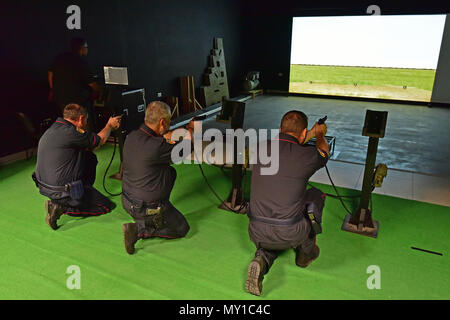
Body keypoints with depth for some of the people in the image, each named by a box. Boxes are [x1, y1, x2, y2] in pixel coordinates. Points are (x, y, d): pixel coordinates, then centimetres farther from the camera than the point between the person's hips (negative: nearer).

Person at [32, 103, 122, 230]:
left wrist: (109, 127, 18)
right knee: (106, 206, 3)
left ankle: (85, 192, 21)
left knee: (90, 157, 16)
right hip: (59, 191, -9)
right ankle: (62, 207, -4)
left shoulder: (55, 127, 6)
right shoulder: (69, 133, -22)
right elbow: (100, 140, -7)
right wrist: (109, 125, 13)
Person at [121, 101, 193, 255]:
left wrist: (164, 138, 6)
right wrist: (190, 129, 7)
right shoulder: (156, 146, -30)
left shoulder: (131, 137, -5)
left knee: (171, 172, 20)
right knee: (182, 228, 13)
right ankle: (139, 229, -3)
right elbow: (187, 147, -12)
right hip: (148, 208, -8)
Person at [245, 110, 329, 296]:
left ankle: (262, 260, 5)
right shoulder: (307, 155, -10)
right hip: (289, 235, -3)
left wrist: (312, 134, 41)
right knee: (316, 196, 23)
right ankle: (306, 253, 34)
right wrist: (320, 134, 40)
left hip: (256, 234, 3)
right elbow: (324, 152, 17)